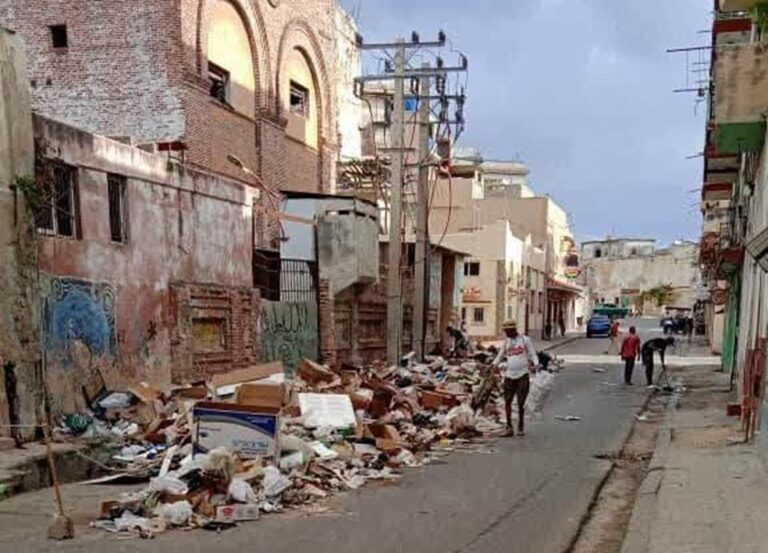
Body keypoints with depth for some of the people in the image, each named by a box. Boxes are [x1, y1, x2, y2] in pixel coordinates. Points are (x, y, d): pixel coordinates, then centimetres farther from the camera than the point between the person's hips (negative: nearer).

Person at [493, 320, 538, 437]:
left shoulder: (525, 340, 1)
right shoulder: (506, 342, 12)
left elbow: (533, 354, 2)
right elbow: (500, 356, 18)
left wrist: (534, 364, -17)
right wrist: (494, 365, 1)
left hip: (522, 375, -3)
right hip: (509, 375, 3)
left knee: (521, 402, -1)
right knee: (507, 401, 0)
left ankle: (521, 427, 13)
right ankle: (509, 427, 8)